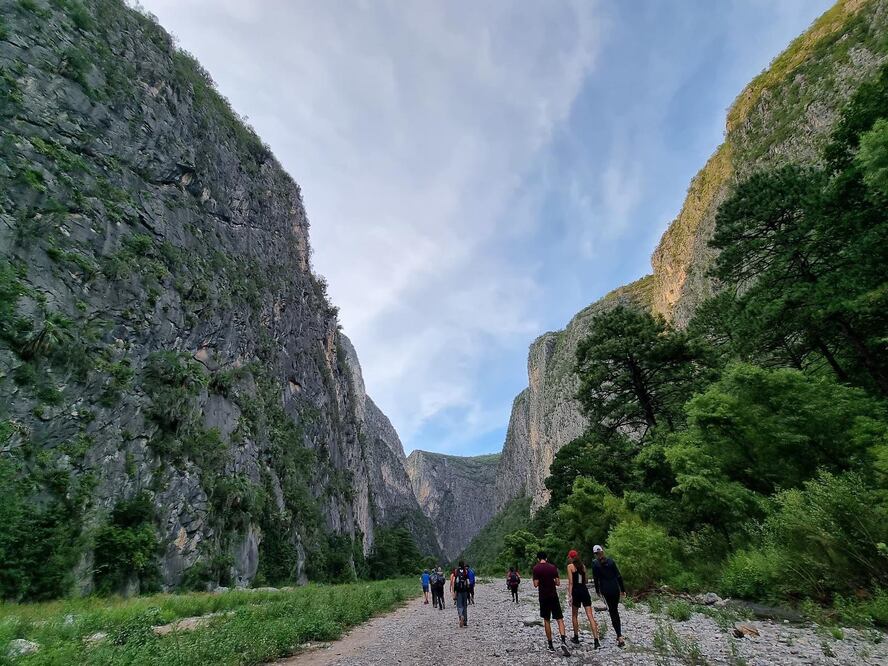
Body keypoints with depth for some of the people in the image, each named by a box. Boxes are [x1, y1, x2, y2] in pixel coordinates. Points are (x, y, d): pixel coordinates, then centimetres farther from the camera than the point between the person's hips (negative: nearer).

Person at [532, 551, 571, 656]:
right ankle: (563, 641, -17)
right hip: (553, 596, 1)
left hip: (543, 597, -1)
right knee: (560, 619, 3)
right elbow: (558, 583, 0)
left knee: (546, 620, 12)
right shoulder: (553, 567, -1)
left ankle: (550, 645, 15)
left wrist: (541, 581, 10)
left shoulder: (536, 569, -7)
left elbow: (536, 584, -10)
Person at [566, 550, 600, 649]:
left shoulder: (570, 566, -5)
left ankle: (576, 638, 25)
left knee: (574, 615, 16)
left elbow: (571, 582, -10)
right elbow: (586, 581, 15)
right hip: (585, 590, 4)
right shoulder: (583, 566, 10)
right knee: (590, 616, 0)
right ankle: (596, 641, -8)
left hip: (576, 591, -4)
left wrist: (569, 595, -10)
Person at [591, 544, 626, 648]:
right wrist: (623, 589, 8)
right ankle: (619, 634, 21)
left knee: (612, 613, 4)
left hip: (605, 590, -3)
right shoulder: (611, 561, 1)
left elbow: (595, 578, -3)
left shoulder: (595, 564, -6)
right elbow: (618, 576, 1)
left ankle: (619, 636, -2)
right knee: (616, 611, 17)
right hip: (615, 589, 3)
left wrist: (597, 591, 9)